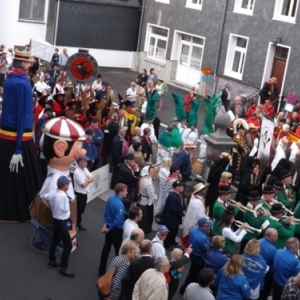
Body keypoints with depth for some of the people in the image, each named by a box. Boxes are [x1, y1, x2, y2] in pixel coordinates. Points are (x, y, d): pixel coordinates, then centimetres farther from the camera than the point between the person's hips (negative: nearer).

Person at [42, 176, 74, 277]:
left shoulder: (53, 192, -4)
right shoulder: (63, 196, -30)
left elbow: (44, 198, 11)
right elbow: (66, 210, -21)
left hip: (55, 219, 9)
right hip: (61, 222, -9)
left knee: (55, 240, 24)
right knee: (68, 245, -1)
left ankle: (52, 261, 40)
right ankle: (64, 268, 5)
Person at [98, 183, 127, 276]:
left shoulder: (110, 199, -3)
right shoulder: (119, 205, -30)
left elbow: (106, 212, 5)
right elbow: (118, 221, -32)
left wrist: (105, 224, 2)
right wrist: (109, 229, -18)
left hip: (109, 228, 8)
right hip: (116, 230, -8)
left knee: (106, 248, 20)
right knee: (119, 251, 10)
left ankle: (102, 270, 31)